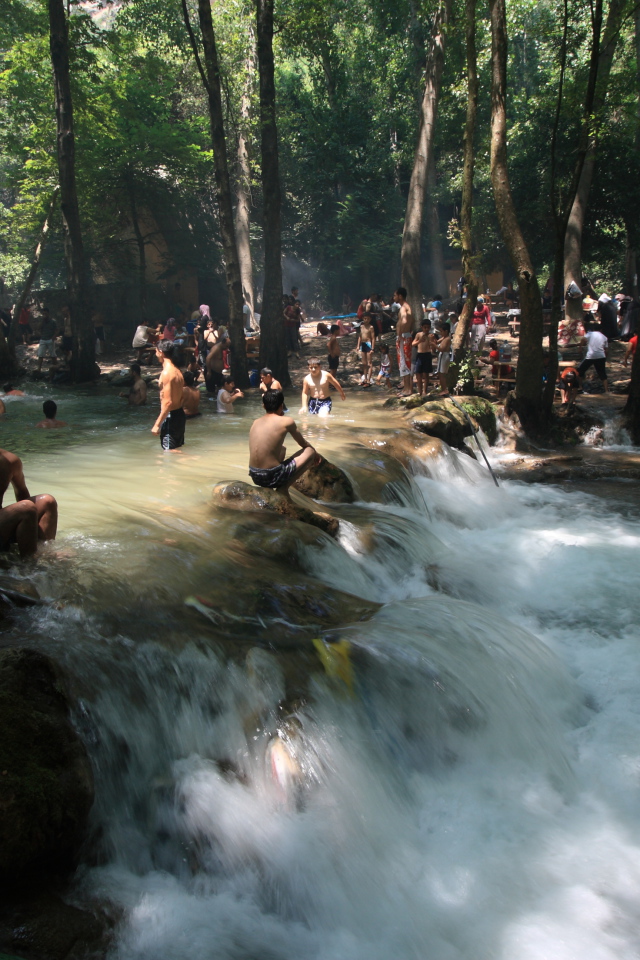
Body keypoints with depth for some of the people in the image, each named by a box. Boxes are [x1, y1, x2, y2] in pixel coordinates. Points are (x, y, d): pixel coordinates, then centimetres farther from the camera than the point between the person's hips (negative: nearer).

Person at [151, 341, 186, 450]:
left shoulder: (166, 373, -18)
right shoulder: (177, 371, 9)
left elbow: (168, 402, -23)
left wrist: (157, 424, -21)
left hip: (170, 416, -9)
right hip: (179, 414, 9)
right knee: (178, 449, 17)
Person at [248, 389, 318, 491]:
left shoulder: (255, 422, 11)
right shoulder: (286, 421, -4)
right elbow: (303, 443, 13)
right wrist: (314, 453, 33)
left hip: (254, 476, 6)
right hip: (272, 476, -6)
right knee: (309, 451, 10)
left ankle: (267, 488, 17)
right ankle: (283, 488, 1)